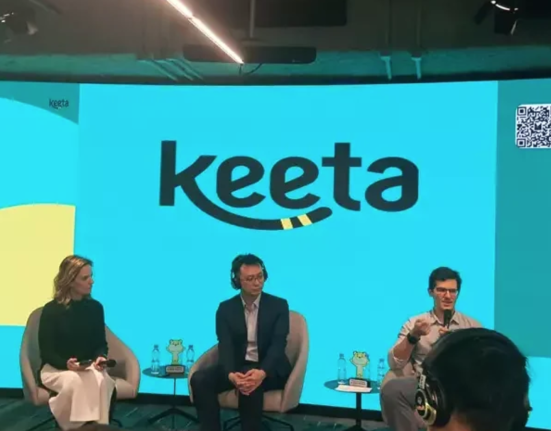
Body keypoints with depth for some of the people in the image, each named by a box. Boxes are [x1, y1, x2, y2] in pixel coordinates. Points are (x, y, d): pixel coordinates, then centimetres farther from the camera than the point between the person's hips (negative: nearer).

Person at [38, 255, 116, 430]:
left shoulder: (95, 307, 3)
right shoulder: (51, 310, -8)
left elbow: (101, 343, 9)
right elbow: (46, 351, -8)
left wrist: (100, 357, -16)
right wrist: (66, 364, -28)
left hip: (89, 367, 3)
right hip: (55, 368, -3)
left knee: (101, 381, -33)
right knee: (77, 381, -37)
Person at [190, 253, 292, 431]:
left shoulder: (278, 305, -3)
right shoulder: (225, 308, 2)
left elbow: (278, 344, -16)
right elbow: (225, 346, -10)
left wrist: (262, 373, -37)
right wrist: (231, 374, -34)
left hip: (269, 369, -3)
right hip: (237, 366, 3)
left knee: (251, 386, -37)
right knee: (199, 379, -23)